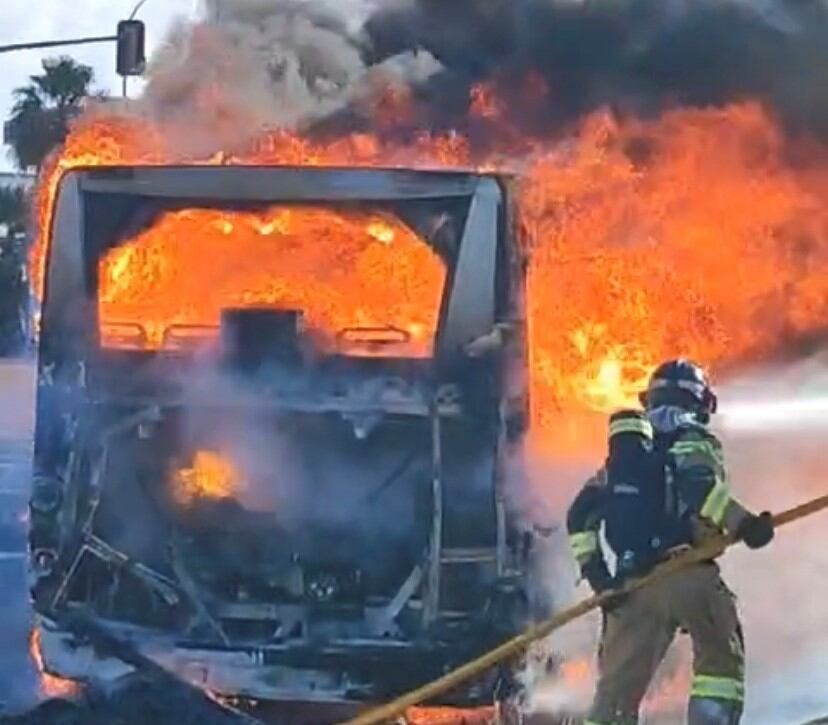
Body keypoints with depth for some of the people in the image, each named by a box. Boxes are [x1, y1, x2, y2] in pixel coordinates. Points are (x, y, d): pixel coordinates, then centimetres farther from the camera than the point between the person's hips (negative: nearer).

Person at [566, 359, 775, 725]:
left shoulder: (625, 448, 23)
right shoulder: (693, 438, 4)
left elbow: (580, 513, 14)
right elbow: (697, 485, -19)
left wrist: (593, 568, 10)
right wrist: (743, 524, -19)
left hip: (631, 583, 5)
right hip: (686, 574, -5)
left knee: (618, 685, 7)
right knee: (723, 660, 11)